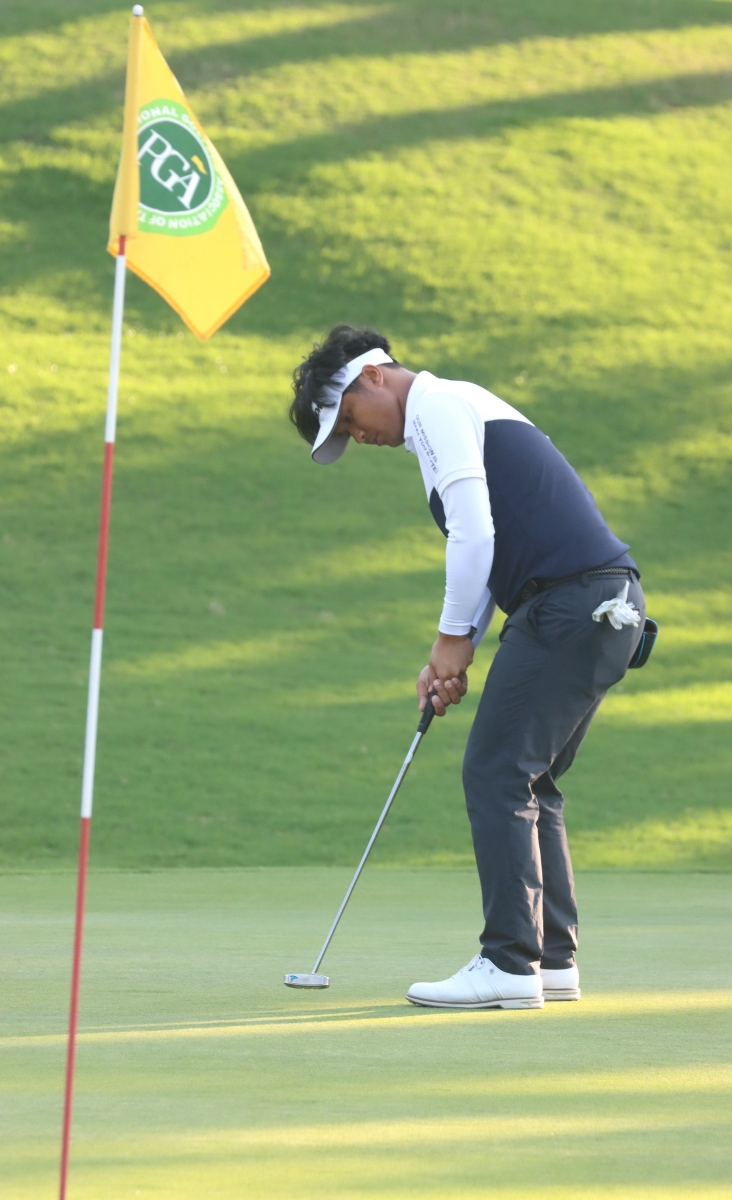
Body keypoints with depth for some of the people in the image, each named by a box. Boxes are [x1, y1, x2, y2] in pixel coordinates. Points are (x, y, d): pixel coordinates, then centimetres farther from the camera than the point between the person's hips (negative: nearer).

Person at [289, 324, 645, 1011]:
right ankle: (552, 959, 13)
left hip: (571, 605, -10)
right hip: (607, 603, 10)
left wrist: (453, 638, -4)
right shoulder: (454, 411, 26)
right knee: (528, 783, 14)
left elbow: (475, 534, -15)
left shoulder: (438, 407, -5)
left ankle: (509, 964, -11)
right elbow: (489, 544, 28)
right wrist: (454, 654, 18)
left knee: (497, 774, -9)